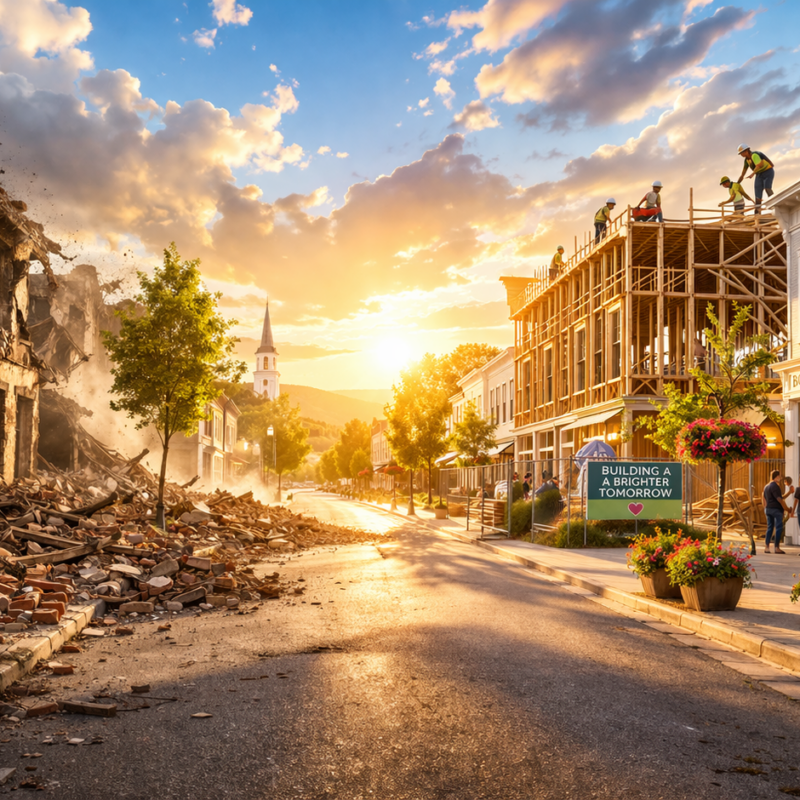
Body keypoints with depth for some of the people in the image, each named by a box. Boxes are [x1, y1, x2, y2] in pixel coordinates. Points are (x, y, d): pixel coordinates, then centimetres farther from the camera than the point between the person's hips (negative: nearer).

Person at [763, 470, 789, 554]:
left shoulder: (766, 486, 15)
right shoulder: (775, 486, -15)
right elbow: (779, 499, -20)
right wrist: (786, 508, -14)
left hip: (768, 509, 9)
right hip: (776, 509, -9)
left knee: (770, 527, 10)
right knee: (779, 528, -4)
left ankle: (766, 547, 6)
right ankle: (777, 548, -6)